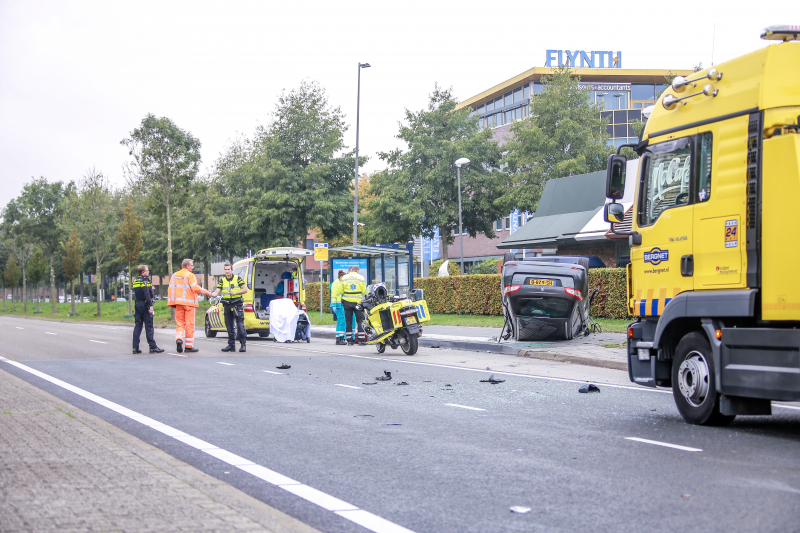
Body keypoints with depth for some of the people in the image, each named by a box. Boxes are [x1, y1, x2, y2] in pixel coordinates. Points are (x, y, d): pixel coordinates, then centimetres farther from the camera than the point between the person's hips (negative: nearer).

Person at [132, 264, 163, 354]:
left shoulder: (135, 280, 13)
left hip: (137, 304, 7)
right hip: (144, 305, -7)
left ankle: (135, 347, 5)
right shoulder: (145, 280, -11)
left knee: (138, 326, 8)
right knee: (149, 326, -4)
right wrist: (150, 305, -20)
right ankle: (153, 347, -4)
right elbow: (146, 294, -19)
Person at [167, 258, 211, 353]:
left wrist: (172, 302, 15)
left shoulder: (174, 275, 15)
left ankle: (179, 338, -17)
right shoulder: (190, 275, -5)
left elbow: (170, 289, 12)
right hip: (189, 303, -5)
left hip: (178, 303, 5)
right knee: (190, 324, 1)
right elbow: (195, 288, -16)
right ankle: (189, 346, 3)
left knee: (180, 323, 10)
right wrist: (206, 292, -8)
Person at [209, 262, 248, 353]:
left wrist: (235, 292, -14)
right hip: (227, 305, 4)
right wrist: (212, 294, -23)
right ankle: (231, 345, 14)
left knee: (240, 324, -11)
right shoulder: (222, 280, 10)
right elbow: (217, 291, 0)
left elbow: (245, 290, 0)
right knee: (229, 326, 8)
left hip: (237, 304, -4)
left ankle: (243, 344, -8)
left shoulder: (238, 278, 2)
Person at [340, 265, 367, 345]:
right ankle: (361, 340, -2)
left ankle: (349, 341, 6)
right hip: (358, 302, -1)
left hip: (347, 302, 1)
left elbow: (342, 291, 5)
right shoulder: (361, 278, -2)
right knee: (360, 321, 4)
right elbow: (364, 292, 1)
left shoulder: (344, 277, 2)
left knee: (348, 321, 7)